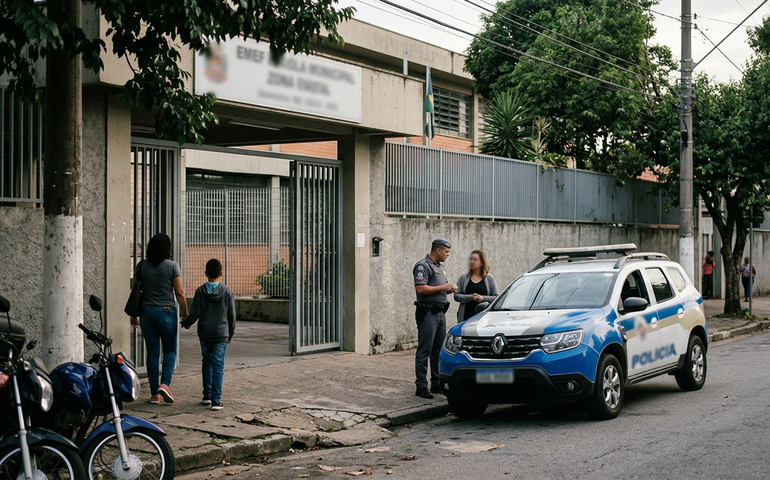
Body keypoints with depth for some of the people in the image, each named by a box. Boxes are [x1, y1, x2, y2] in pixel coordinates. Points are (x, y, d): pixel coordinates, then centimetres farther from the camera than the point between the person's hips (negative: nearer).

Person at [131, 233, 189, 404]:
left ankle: (154, 393, 9)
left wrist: (134, 316, 14)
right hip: (167, 312, -2)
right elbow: (179, 293, -6)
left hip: (147, 312, 2)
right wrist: (186, 315, 2)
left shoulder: (141, 266, 2)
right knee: (170, 350, 11)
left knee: (152, 353, 7)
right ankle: (165, 383, -10)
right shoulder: (172, 266, -5)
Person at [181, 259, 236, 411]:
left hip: (204, 334, 1)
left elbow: (195, 314, -5)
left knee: (207, 363, 17)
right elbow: (232, 315, 1)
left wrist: (185, 323, 14)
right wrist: (231, 334, 14)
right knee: (218, 366, -2)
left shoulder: (201, 291, -4)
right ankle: (216, 400, -7)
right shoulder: (227, 291, -3)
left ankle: (207, 396, 20)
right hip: (221, 334, -1)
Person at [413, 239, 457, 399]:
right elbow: (420, 289, -21)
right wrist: (442, 287, -15)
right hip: (428, 313, -9)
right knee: (424, 351, -7)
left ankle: (437, 384, 19)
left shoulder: (441, 268, 19)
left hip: (440, 313, 9)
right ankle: (421, 386, -5)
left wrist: (450, 289, 7)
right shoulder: (423, 266, -10)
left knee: (439, 350, 12)